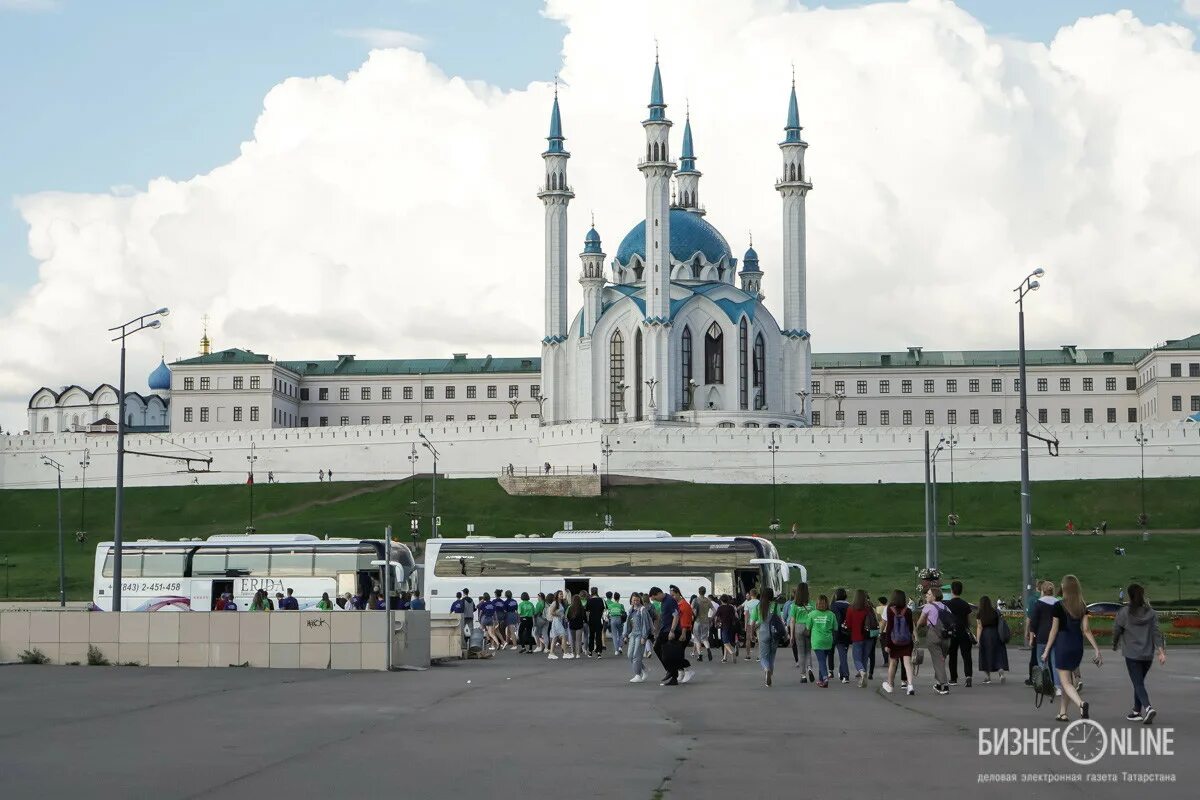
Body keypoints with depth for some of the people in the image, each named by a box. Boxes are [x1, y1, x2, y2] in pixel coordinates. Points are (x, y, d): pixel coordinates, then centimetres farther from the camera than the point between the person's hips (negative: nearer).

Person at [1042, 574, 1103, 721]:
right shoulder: (1083, 606, 2)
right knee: (1065, 680, 19)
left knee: (1065, 682, -4)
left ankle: (1081, 703, -30)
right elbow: (1086, 629, -2)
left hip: (1062, 645, -6)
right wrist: (1097, 649, 1)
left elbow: (1054, 630, -9)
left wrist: (1046, 651, -2)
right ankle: (1062, 713, 23)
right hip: (1078, 646, 6)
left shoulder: (1059, 606, -11)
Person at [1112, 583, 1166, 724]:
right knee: (1140, 682, 20)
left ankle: (1148, 708, -26)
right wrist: (1162, 652, -7)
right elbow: (1156, 633, -5)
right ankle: (1137, 711, 26)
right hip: (1148, 654, 4)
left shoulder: (1124, 613, -8)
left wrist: (1115, 645, 20)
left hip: (1132, 654, -4)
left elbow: (1116, 631, 1)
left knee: (1138, 683, -5)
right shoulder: (1151, 613, 0)